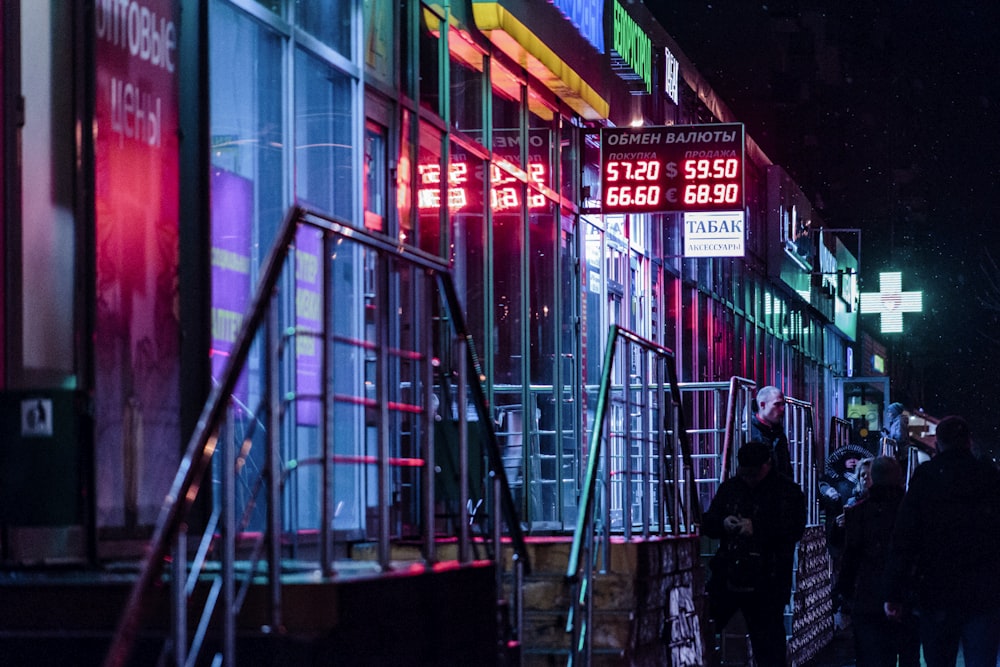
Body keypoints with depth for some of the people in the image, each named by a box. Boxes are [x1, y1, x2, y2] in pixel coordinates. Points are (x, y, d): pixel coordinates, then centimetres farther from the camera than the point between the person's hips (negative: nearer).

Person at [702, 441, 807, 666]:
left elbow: (794, 530, -13)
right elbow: (708, 524, 13)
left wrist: (756, 529, -21)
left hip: (766, 585, -4)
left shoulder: (787, 491, -1)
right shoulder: (730, 487, 12)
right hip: (726, 577, 4)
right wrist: (722, 523, -10)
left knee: (769, 647, 0)